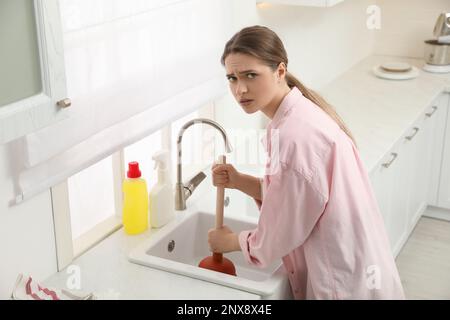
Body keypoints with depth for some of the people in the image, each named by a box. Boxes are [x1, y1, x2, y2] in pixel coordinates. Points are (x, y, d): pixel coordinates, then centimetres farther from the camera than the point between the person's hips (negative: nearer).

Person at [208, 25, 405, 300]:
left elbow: (282, 232, -19)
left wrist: (230, 241, -2)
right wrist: (239, 182, -3)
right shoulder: (296, 114, 1)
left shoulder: (298, 135, -27)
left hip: (343, 281, -8)